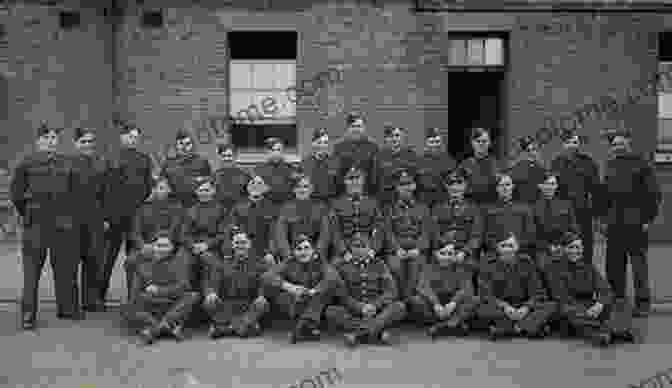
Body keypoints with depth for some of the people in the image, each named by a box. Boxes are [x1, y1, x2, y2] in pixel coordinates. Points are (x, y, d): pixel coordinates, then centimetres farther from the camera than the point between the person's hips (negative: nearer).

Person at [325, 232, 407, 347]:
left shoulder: (379, 264, 8)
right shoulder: (342, 266, 5)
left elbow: (391, 291, -1)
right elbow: (342, 296, -2)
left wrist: (375, 305, -18)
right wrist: (361, 308, -19)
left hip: (378, 313, 1)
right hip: (353, 313, -1)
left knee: (400, 307, -26)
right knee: (330, 312, -28)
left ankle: (357, 332, -33)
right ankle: (378, 331, -31)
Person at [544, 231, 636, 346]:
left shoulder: (588, 267, 14)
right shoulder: (554, 267, 1)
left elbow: (605, 290, 2)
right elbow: (560, 297, -10)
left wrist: (600, 304, -20)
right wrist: (584, 312, -22)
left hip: (589, 308, 4)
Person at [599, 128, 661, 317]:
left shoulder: (642, 164, -1)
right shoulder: (610, 165, 14)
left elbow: (654, 193, -3)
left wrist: (648, 218, -9)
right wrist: (604, 216, 11)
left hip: (636, 223, -5)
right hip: (614, 223, 5)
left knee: (639, 262, -3)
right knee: (614, 264, 8)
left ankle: (643, 303, 5)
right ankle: (616, 300, 21)